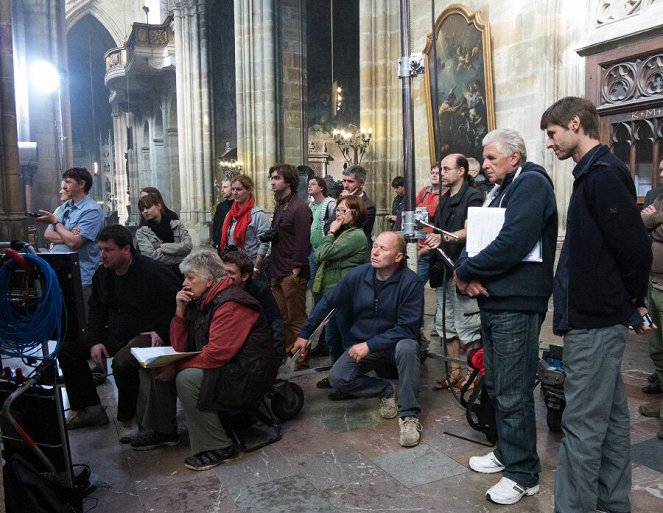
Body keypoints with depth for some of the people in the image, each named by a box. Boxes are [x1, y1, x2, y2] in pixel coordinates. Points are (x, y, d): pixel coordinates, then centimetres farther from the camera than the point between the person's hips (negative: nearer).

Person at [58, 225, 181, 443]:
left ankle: (128, 418, -8)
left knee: (122, 362, -36)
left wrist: (162, 332, -18)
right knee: (67, 349, 0)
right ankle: (89, 409, 12)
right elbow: (96, 311, 15)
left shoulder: (153, 271, -16)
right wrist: (95, 342, 0)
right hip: (114, 334, 8)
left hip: (146, 334, -8)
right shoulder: (102, 274, 8)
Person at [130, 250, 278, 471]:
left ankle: (217, 447, -15)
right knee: (161, 368, 7)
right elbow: (180, 347, 7)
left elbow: (217, 354, -29)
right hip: (222, 366, 10)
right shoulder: (200, 301, 7)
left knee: (187, 379, -28)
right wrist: (180, 311, -6)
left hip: (247, 374, -10)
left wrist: (176, 368, -19)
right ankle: (163, 430, 22)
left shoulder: (231, 305, -22)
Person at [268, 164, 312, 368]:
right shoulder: (280, 205, 17)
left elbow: (303, 241, -17)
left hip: (292, 274, -9)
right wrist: (269, 235, 6)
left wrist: (296, 270, -18)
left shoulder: (299, 208, -12)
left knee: (296, 319, 0)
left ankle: (301, 360, 9)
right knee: (282, 318, 14)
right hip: (278, 273, 9)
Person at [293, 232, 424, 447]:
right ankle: (385, 391, 6)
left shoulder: (411, 282, -19)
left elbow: (408, 328, -21)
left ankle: (409, 415, -22)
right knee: (337, 378, -18)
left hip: (396, 343, -3)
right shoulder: (359, 274, -8)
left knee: (407, 348, -37)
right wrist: (305, 333, 4)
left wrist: (370, 345, -25)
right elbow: (327, 302, 3)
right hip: (364, 344, 4)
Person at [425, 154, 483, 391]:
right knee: (447, 326, 14)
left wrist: (442, 238, -35)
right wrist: (429, 244, 13)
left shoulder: (472, 197, -8)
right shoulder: (444, 199, 18)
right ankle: (455, 373, 25)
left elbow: (468, 231, -22)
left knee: (467, 328, -5)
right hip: (443, 269, 9)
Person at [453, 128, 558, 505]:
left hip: (516, 306, -10)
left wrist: (465, 272, -14)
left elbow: (511, 245, -25)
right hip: (493, 302, 10)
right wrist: (469, 271, -9)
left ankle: (523, 474, 14)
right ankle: (506, 452, 35)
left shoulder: (532, 183, -13)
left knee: (513, 394, -1)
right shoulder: (501, 192, 18)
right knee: (496, 386, 18)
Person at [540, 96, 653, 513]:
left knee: (583, 423, -2)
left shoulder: (603, 174, -16)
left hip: (594, 321, -10)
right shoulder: (599, 171, 14)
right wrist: (630, 304, 15)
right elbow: (631, 246, 18)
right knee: (611, 416, 18)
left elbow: (635, 249, -21)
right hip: (603, 317, 10)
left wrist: (632, 301, -6)